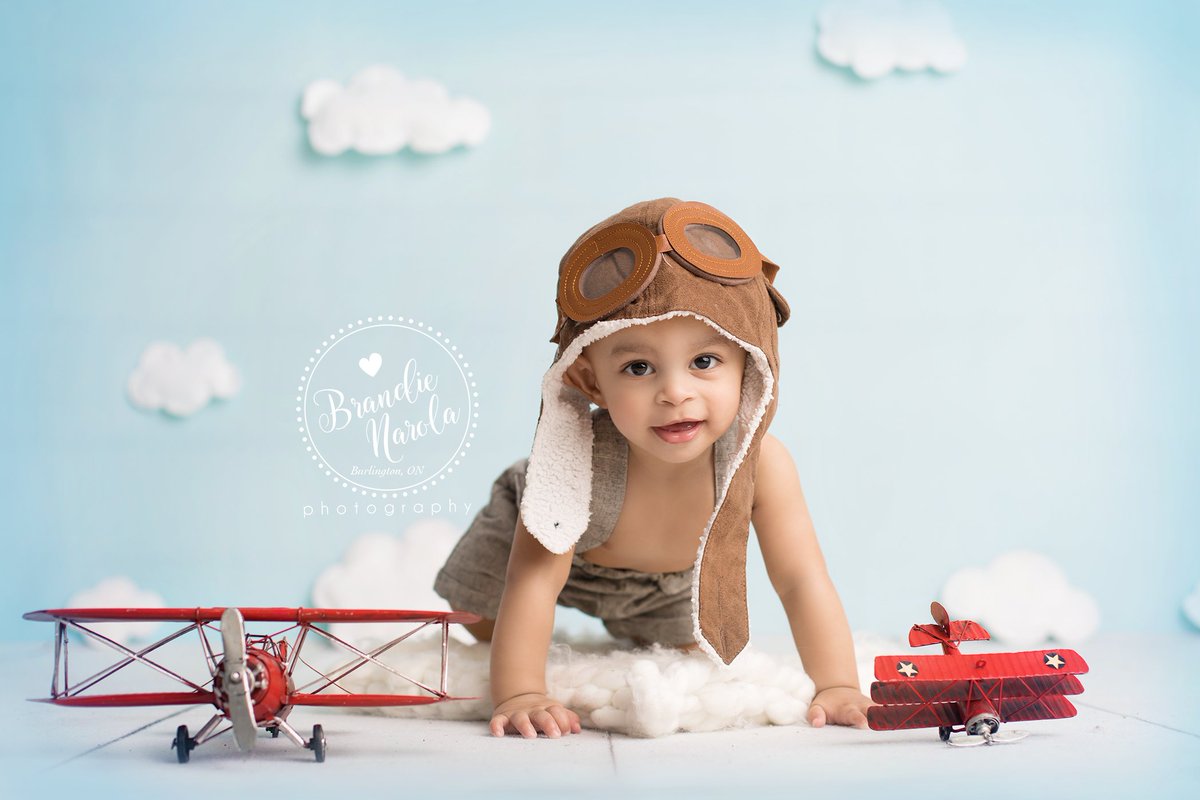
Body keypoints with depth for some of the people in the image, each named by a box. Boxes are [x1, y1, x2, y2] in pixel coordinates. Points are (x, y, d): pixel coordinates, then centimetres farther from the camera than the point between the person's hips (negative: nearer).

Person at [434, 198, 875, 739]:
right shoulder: (579, 461, -46)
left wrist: (838, 687, -43)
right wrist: (518, 696, -52)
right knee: (483, 627, 8)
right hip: (548, 532, -2)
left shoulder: (760, 463, -39)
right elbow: (535, 580, -44)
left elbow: (802, 581, -34)